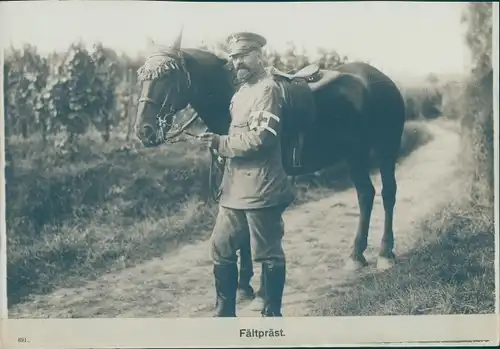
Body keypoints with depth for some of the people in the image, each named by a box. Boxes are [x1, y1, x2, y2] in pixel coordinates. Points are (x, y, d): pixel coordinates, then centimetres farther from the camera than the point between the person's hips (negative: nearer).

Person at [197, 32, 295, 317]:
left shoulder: (267, 89, -12)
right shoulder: (242, 91, 17)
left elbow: (260, 139, -22)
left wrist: (221, 143, -14)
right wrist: (220, 143, 9)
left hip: (261, 189, -10)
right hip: (235, 188, 10)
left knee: (268, 254, 1)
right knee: (221, 248, 12)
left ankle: (272, 316, 13)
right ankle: (225, 313, 24)